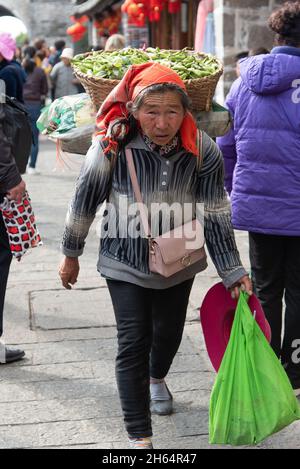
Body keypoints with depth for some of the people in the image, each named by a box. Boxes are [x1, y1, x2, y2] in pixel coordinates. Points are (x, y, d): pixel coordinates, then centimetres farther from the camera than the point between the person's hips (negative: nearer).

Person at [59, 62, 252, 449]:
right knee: (134, 342, -7)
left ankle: (157, 377, 56)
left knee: (170, 331, 21)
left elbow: (216, 215, -11)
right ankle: (139, 437, 5)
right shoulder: (111, 147, -22)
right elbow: (84, 201, -8)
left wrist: (233, 272, -10)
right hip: (126, 262, -3)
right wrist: (71, 255, 2)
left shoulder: (201, 151, -18)